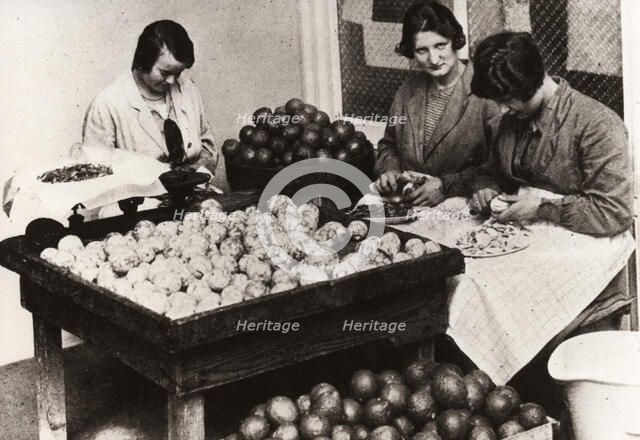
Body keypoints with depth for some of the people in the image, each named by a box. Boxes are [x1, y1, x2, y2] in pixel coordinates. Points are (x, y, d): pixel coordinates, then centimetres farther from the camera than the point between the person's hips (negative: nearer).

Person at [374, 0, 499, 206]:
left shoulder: (485, 91, -11)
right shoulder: (406, 93, 8)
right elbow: (388, 145, 23)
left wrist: (446, 186, -20)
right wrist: (389, 170, 3)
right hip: (408, 208, 5)